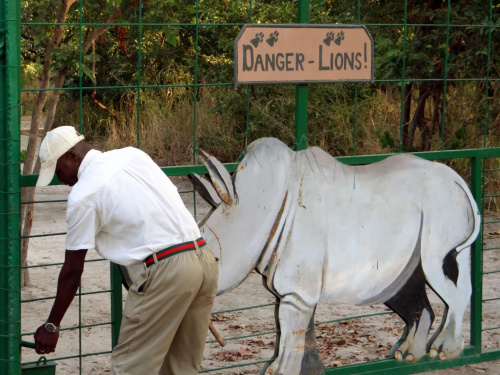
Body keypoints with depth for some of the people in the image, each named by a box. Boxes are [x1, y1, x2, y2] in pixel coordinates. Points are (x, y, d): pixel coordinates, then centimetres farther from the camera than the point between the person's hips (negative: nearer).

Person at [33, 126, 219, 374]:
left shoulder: (83, 195, -3)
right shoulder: (132, 155, 16)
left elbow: (72, 270, 2)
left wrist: (51, 326, 12)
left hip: (168, 270, -8)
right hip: (206, 259, 8)